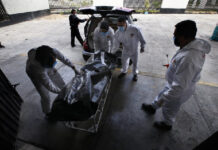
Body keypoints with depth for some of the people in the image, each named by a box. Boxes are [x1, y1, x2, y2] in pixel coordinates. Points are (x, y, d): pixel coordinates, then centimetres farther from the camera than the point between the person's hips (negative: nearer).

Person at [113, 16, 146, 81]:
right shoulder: (117, 33, -18)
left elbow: (141, 38, -12)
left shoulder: (134, 29, -27)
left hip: (134, 51, -2)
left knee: (134, 63, 16)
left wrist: (142, 47, -4)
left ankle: (135, 74, 43)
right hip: (125, 51, 2)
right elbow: (116, 45, -9)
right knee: (124, 62, 19)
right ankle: (124, 71, 50)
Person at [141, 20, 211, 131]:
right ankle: (152, 107, 58)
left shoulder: (188, 58, -41)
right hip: (174, 85, 8)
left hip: (177, 92, -8)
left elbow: (180, 86, -36)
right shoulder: (197, 44, -10)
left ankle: (167, 124, 52)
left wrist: (164, 99, -27)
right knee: (161, 96, 30)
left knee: (169, 110, 21)